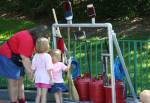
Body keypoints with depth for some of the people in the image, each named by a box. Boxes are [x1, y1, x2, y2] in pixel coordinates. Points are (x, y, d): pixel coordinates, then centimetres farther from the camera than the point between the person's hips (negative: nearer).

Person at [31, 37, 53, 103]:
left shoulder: (36, 56, 2)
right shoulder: (47, 56, -15)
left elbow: (33, 68, 7)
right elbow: (48, 69, -17)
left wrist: (33, 76, 18)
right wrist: (51, 78, -10)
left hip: (38, 78, 5)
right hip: (45, 78, -5)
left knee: (38, 94, 13)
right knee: (44, 95, 1)